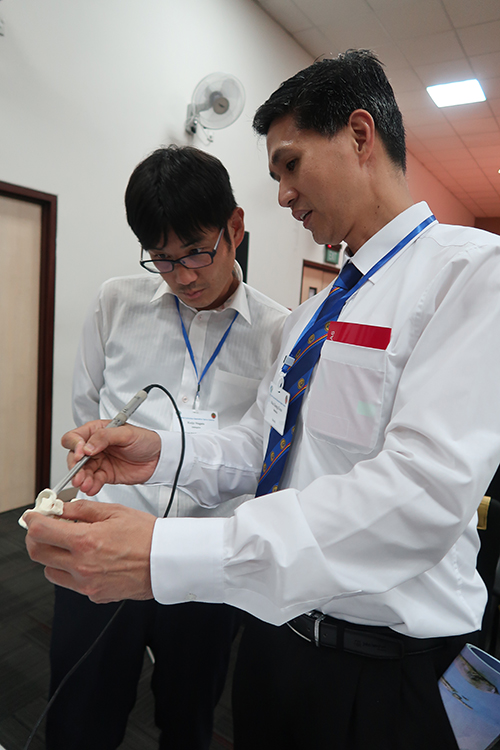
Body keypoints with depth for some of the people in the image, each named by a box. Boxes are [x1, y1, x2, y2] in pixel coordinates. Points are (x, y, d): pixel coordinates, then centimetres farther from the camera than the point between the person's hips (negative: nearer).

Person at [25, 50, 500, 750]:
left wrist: (166, 556, -32)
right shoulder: (311, 313, 9)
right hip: (276, 623, 7)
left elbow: (426, 489, -29)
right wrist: (165, 454, -11)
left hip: (378, 665, -6)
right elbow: (260, 443, 9)